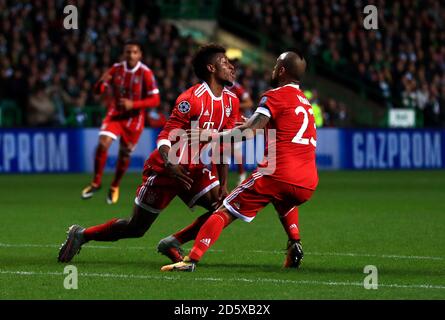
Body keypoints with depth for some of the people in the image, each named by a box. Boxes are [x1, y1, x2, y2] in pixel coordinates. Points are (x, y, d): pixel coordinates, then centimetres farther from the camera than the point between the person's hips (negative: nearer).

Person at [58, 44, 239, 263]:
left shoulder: (231, 101, 2)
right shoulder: (192, 99, -21)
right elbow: (164, 138, -23)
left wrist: (223, 185, 3)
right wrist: (170, 165, -40)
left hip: (194, 170, 7)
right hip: (164, 170, -7)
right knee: (135, 228, 0)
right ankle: (81, 234, 21)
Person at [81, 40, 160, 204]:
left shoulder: (146, 73, -12)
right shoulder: (116, 69, -3)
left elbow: (155, 100, -12)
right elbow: (98, 91, 1)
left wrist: (133, 104, -24)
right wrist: (102, 82, -23)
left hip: (134, 119, -1)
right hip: (114, 115, 1)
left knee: (125, 154, 6)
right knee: (103, 143, -21)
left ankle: (114, 187, 31)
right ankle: (96, 182, -5)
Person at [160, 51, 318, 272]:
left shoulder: (275, 96, 0)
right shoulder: (305, 102, 23)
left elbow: (249, 131, -10)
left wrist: (214, 136, -4)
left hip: (278, 175, -6)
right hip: (307, 184, 6)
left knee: (225, 212, 1)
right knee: (285, 202, 40)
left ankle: (191, 259, -12)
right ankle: (295, 244, 16)